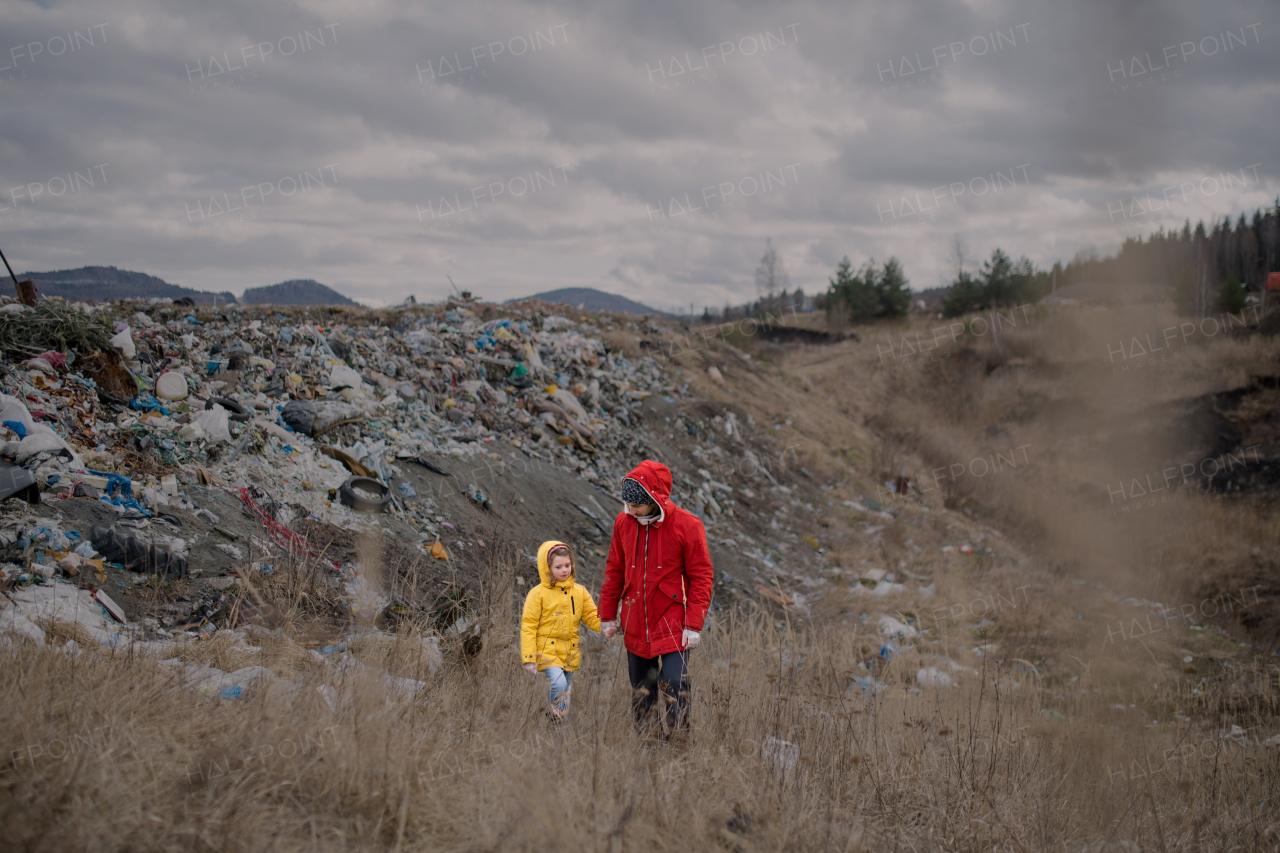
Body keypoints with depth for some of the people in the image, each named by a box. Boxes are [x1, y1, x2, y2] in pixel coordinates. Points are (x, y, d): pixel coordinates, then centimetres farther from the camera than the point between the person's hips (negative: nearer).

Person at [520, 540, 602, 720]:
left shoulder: (579, 592, 8)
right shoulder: (538, 594, -5)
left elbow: (592, 617, 10)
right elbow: (528, 626, -5)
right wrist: (528, 658, -11)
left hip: (570, 652, 5)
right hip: (548, 650, -4)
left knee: (566, 691, 9)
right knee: (558, 684, -23)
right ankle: (554, 719, -5)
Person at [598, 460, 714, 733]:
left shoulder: (687, 526, -11)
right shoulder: (623, 522, 2)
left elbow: (701, 577, -7)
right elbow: (614, 571, 13)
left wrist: (693, 625, -11)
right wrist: (608, 615, 14)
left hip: (672, 627, -4)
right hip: (635, 626, 4)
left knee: (674, 688, -11)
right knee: (641, 692, 11)